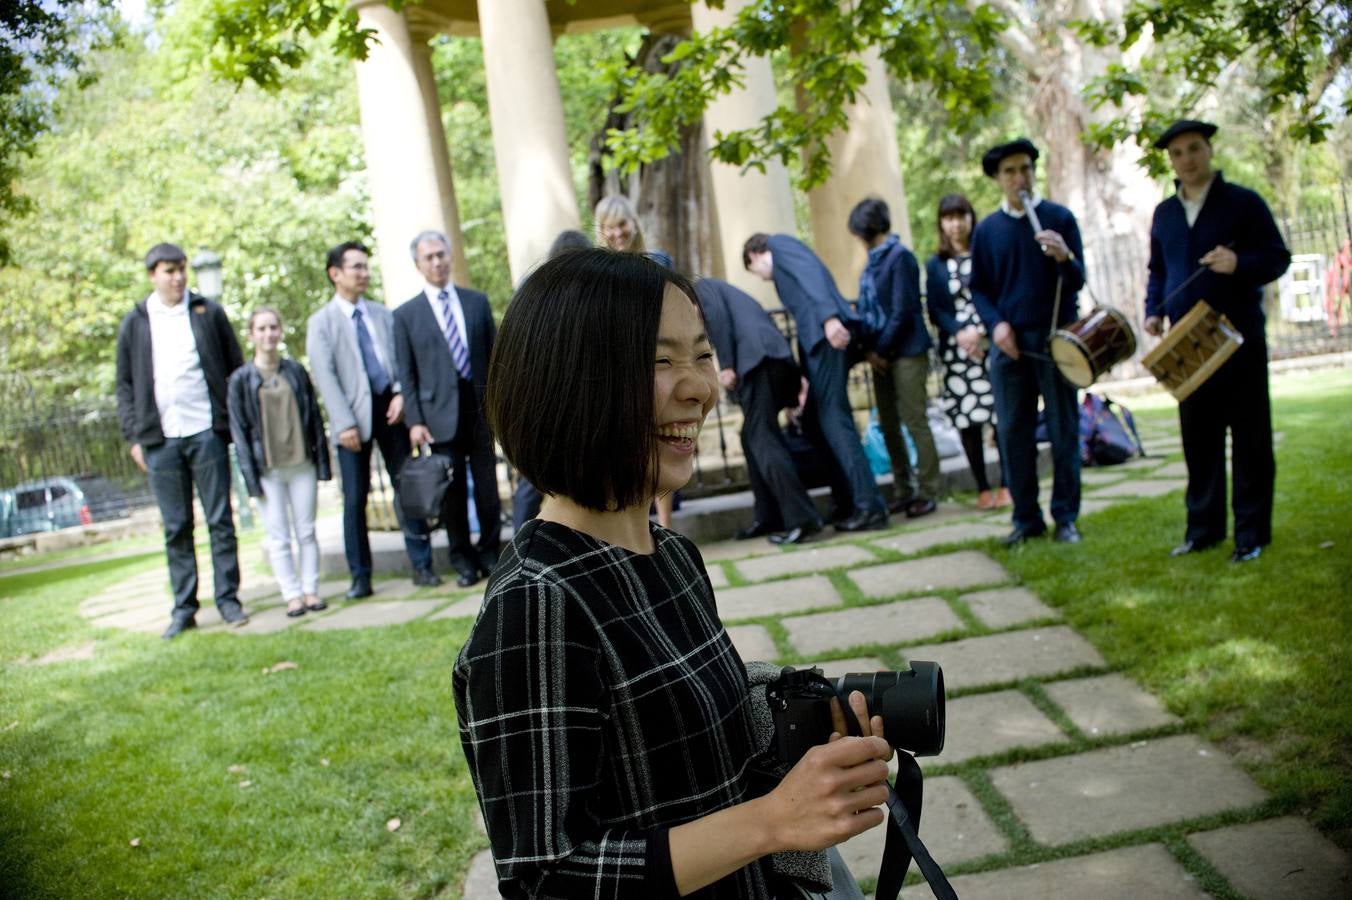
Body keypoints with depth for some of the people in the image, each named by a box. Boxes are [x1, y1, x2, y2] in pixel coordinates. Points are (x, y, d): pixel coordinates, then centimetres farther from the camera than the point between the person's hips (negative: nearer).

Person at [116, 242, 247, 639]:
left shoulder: (209, 312, 5)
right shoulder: (135, 323, 8)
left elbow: (235, 368, 6)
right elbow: (125, 384, 11)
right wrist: (134, 436, 4)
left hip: (206, 432, -1)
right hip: (160, 440, 1)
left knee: (220, 521, 3)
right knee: (176, 528, 6)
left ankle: (228, 598, 11)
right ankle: (184, 607, 13)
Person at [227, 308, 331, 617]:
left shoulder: (296, 370, 5)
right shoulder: (241, 378, -2)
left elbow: (314, 417, 8)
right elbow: (239, 429, -2)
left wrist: (322, 460, 4)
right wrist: (251, 475, -6)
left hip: (302, 464, 2)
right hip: (268, 470, -2)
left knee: (306, 531, 7)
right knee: (278, 537, 3)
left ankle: (311, 589, 15)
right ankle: (292, 594, 10)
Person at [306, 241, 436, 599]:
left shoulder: (383, 314, 12)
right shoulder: (321, 322, 1)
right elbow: (325, 376, -6)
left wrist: (401, 394, -10)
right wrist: (344, 423, -15)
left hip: (389, 407, 3)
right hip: (354, 415, -3)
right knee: (355, 498, 1)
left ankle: (421, 565, 11)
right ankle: (360, 577, 10)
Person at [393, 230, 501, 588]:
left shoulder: (477, 301, 10)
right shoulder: (406, 314, 4)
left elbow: (495, 355, 10)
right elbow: (406, 373, 2)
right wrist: (414, 420, -5)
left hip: (481, 405, 2)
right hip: (441, 411, -1)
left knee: (487, 485, 5)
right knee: (453, 490, 3)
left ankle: (490, 553, 19)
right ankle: (463, 560, 15)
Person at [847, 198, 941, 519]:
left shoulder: (900, 256, -9)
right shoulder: (872, 261, 13)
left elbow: (902, 312, -14)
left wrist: (880, 350, -11)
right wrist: (869, 350, 0)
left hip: (906, 352, -8)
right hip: (881, 355, 8)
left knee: (915, 421, -5)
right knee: (889, 425, 9)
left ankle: (928, 492, 2)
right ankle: (904, 490, 18)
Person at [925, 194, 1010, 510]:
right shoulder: (935, 265, 11)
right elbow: (935, 310, 4)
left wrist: (980, 331, -13)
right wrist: (960, 333, -14)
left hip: (991, 345, -1)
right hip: (956, 351, 1)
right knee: (967, 421, 0)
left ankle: (1006, 485, 2)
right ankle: (983, 489, 8)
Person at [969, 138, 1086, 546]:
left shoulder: (1059, 217, 1)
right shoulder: (987, 229, 7)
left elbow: (1078, 281, -3)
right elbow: (978, 288, 12)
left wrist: (1064, 258, -25)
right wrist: (995, 324, -6)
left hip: (1055, 339, -2)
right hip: (1009, 343, 2)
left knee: (1063, 430, 2)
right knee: (1013, 433, 4)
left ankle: (1065, 516, 11)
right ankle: (1026, 517, 14)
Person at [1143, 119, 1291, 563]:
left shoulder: (1243, 202, -1)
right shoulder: (1164, 213, 13)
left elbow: (1278, 257, -2)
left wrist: (1240, 264, -22)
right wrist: (1153, 311, 3)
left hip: (1239, 338, -4)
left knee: (1249, 436, 0)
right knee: (1198, 439, 7)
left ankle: (1252, 533, 6)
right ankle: (1203, 528, 16)